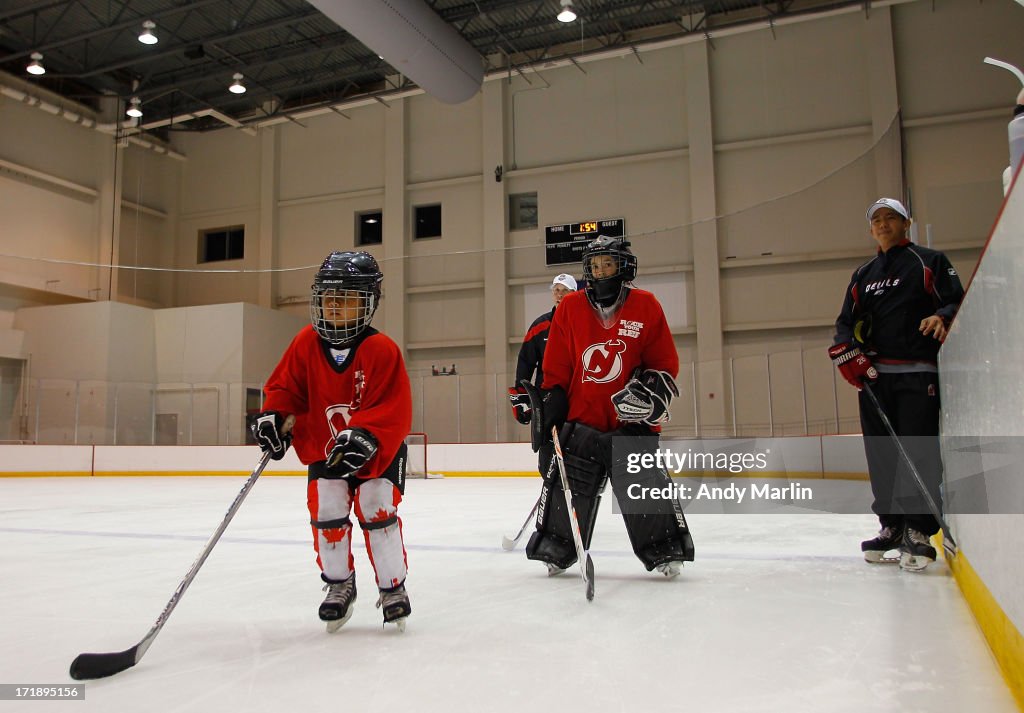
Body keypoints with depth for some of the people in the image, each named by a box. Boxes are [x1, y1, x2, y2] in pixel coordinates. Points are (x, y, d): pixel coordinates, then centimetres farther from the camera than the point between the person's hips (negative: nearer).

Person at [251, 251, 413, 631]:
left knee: (377, 509, -11)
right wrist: (274, 416, -16)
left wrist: (363, 437, -37)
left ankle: (393, 586, 8)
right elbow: (285, 387, 2)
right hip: (323, 448, 4)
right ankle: (339, 584, 18)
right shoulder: (306, 344, -8)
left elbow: (392, 409, -24)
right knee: (326, 511, -4)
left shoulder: (381, 350, -21)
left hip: (379, 448, -3)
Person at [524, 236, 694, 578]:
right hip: (581, 418, 2)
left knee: (646, 488, -1)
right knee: (567, 486, 3)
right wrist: (550, 402, 2)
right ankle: (556, 549, 20)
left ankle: (666, 551, 16)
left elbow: (666, 361, 3)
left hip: (631, 420, -1)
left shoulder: (645, 306, 0)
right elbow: (556, 366, 8)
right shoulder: (570, 307, 4)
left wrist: (653, 387, -13)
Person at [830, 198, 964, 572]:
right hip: (873, 373, 5)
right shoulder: (863, 274, 22)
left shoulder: (929, 261, 9)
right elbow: (847, 320, 18)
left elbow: (958, 300, 0)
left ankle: (918, 531, -7)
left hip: (918, 372, -5)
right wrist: (845, 351, -2)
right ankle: (891, 525, 13)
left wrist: (943, 316, -23)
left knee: (919, 451, -11)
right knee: (880, 453, 4)